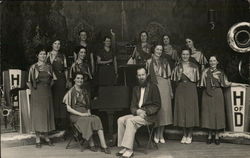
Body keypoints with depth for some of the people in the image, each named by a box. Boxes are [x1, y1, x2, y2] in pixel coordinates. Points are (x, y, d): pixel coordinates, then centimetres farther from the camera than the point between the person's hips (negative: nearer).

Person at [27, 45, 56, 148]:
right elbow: (30, 81, -3)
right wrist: (34, 89, -4)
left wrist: (48, 86, 6)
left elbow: (52, 79, 16)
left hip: (47, 93, 4)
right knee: (37, 115, -3)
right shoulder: (33, 67, -3)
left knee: (47, 114, 6)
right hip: (37, 94, -4)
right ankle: (37, 139, 4)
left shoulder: (49, 67, 9)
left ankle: (46, 137, 17)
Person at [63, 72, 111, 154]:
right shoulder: (71, 91, 0)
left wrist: (89, 112, 2)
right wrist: (81, 114, -15)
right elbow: (68, 108, -6)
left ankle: (103, 146, -34)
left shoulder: (84, 91, 19)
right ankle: (91, 145, -21)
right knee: (88, 120, -35)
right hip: (75, 115, -4)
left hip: (85, 114, 5)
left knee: (97, 119, -26)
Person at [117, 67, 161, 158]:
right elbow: (132, 106, 12)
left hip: (149, 116, -6)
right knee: (120, 120, -16)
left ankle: (129, 150, -30)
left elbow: (157, 105, -4)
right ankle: (124, 147, -17)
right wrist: (137, 111, -11)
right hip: (137, 114, 6)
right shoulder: (136, 89, 17)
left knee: (130, 121, -29)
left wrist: (145, 112, -17)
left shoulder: (153, 87, 0)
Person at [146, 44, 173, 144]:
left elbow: (168, 76, 15)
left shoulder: (165, 62, 15)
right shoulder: (149, 62, 8)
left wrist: (170, 91, 12)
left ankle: (161, 135, 9)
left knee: (164, 109, 0)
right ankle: (155, 135, 6)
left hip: (164, 87, 2)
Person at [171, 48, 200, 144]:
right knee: (181, 110, 1)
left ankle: (189, 135, 9)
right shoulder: (177, 67, 9)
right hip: (180, 91, 2)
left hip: (191, 91, -1)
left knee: (190, 110, -2)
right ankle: (184, 134, 13)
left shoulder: (194, 67, 4)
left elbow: (196, 79, 0)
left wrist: (188, 75, -12)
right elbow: (175, 80, 8)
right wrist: (179, 76, -11)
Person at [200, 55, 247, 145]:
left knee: (218, 113, -2)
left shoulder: (220, 73, 8)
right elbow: (202, 84, 9)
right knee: (208, 114, -1)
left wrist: (239, 84, 4)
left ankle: (217, 136, 7)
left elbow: (226, 83, 6)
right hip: (207, 95, 0)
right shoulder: (205, 71, 7)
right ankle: (209, 136, 9)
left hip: (217, 95, 0)